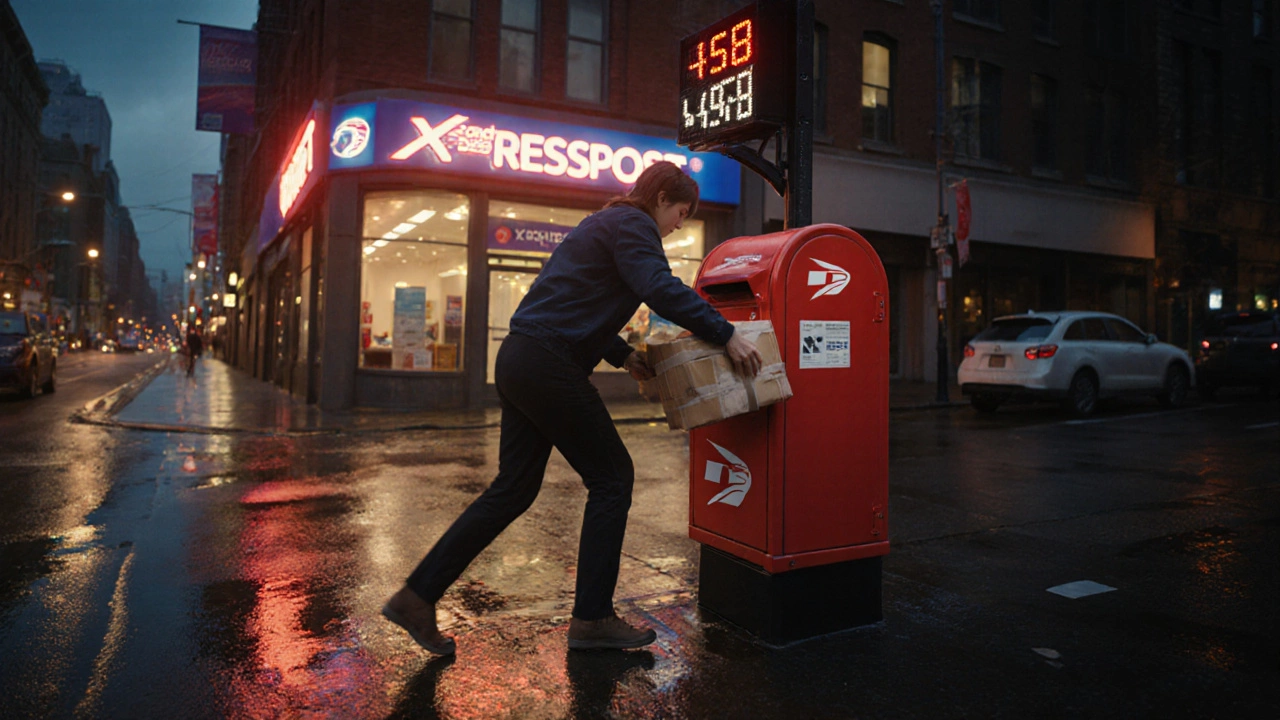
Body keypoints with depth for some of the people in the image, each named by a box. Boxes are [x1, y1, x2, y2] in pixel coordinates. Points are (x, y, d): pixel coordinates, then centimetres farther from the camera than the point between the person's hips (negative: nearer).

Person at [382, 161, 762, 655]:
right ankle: (592, 618, 10)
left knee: (514, 488, 13)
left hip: (519, 359, 10)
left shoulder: (604, 223, 25)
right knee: (611, 478, 2)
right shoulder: (632, 224, -5)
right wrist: (725, 335, -19)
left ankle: (417, 597, 17)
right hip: (548, 367, -10)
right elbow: (661, 289, -23)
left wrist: (623, 355, 23)